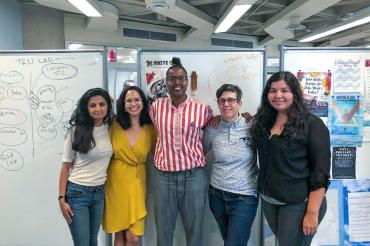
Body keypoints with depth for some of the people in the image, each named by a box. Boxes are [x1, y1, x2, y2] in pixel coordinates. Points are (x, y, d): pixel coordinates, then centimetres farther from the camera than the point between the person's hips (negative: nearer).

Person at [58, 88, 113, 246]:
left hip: (99, 193, 4)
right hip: (77, 192, -4)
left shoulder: (111, 129, 1)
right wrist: (62, 198, -9)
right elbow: (66, 166, -6)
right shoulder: (76, 131, -9)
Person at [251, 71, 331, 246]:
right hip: (268, 200, 6)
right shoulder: (264, 121, 4)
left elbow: (321, 173, -14)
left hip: (298, 204, -5)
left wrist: (312, 213, -18)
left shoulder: (312, 124, -12)